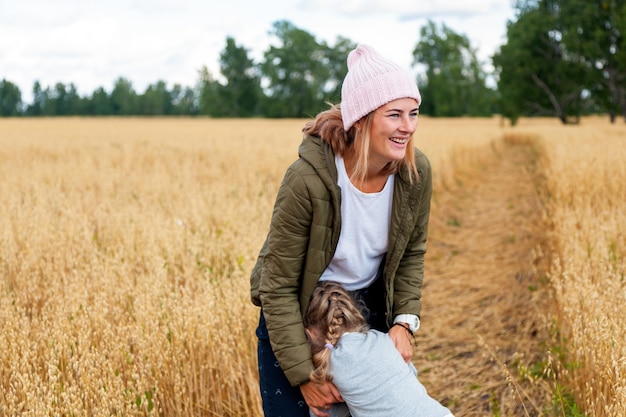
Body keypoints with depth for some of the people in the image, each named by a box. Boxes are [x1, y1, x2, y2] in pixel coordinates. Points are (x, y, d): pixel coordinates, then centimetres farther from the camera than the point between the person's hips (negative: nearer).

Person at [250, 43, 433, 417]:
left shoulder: (416, 172, -17)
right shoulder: (307, 179, -31)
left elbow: (412, 253, 3)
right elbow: (278, 286, -22)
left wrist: (405, 321, -9)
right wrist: (303, 375, -20)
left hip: (369, 305, 4)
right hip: (296, 313, -4)